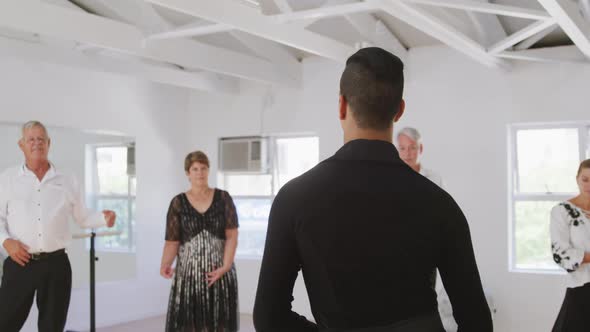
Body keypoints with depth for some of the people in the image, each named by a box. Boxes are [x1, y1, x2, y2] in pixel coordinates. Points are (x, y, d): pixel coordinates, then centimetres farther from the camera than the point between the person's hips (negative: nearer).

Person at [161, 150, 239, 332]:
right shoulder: (178, 203, 3)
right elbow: (172, 241, -1)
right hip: (188, 273, 0)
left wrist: (225, 266, -15)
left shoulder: (223, 198, 2)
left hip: (219, 273, 0)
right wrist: (165, 265, -18)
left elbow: (232, 236, -3)